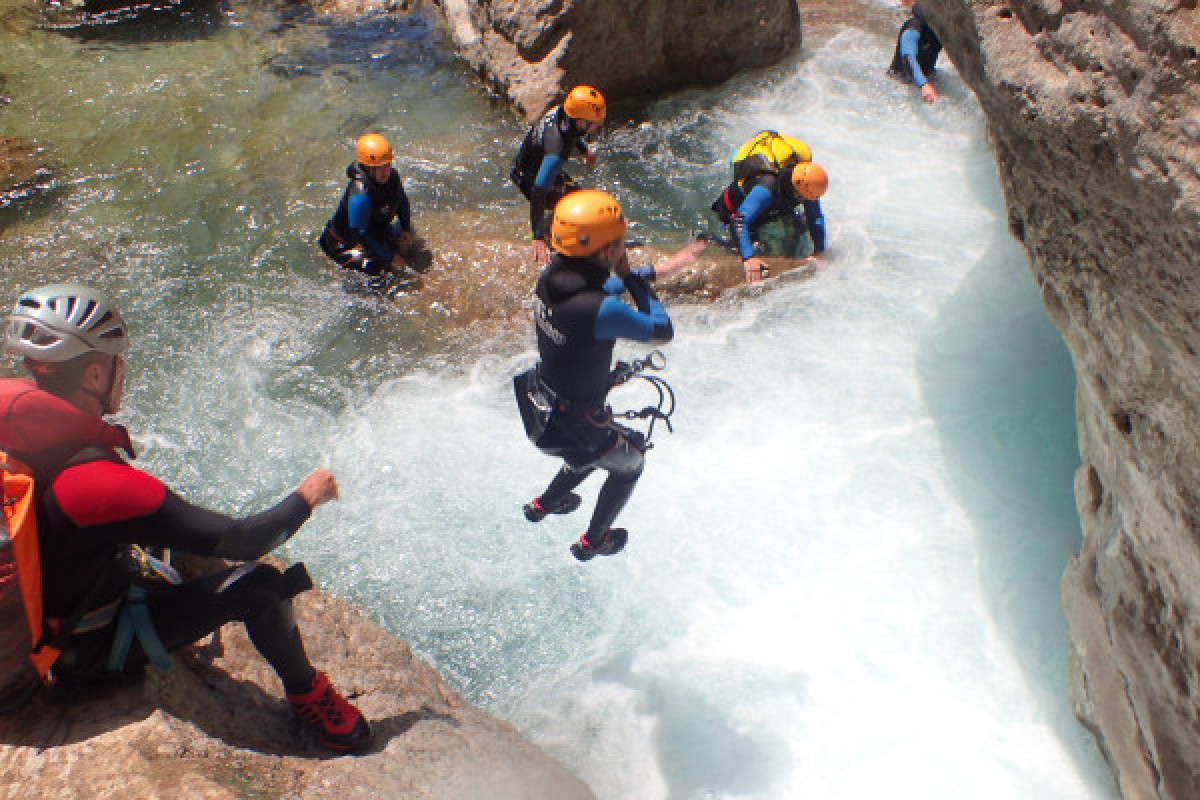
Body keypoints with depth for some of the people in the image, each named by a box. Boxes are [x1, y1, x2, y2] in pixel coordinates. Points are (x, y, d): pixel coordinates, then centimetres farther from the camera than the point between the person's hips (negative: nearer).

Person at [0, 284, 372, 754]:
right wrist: (306, 498, -15)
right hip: (86, 650, -8)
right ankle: (306, 696, 6)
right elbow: (242, 542, -31)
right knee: (259, 583, -17)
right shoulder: (96, 480, -36)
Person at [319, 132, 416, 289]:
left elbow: (402, 202, 10)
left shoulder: (392, 176, -13)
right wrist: (390, 257, -26)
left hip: (377, 230, 8)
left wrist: (406, 230, 0)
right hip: (346, 242, -8)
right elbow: (360, 234, -30)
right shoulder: (360, 194, -36)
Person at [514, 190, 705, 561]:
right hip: (573, 425, -7)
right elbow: (663, 332, -22)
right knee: (630, 461, 25)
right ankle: (592, 542, 45)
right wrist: (632, 277, -17)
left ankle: (542, 504, 58)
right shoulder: (600, 311, -37)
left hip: (539, 402, 7)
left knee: (599, 446, 37)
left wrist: (657, 270, 9)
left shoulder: (553, 273, -12)